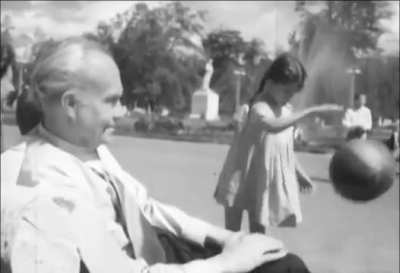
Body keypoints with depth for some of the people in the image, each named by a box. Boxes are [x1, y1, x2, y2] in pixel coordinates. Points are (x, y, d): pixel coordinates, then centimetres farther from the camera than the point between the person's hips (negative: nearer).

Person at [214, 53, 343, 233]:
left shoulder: (286, 109, 4)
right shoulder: (259, 107, -21)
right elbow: (275, 126, -44)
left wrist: (298, 172, 22)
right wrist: (311, 111, -44)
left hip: (266, 180, 7)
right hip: (243, 178, -7)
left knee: (258, 234, 14)